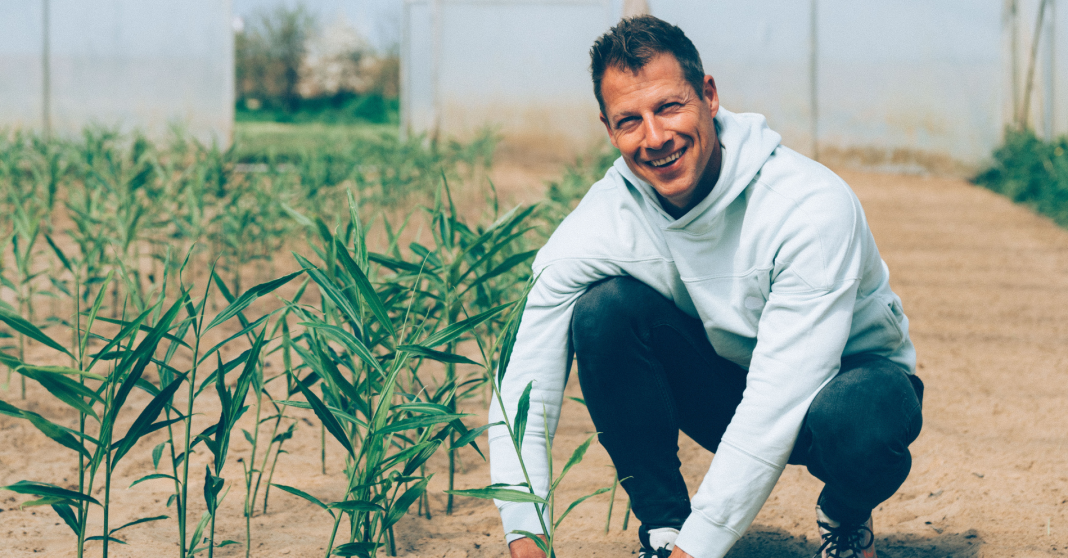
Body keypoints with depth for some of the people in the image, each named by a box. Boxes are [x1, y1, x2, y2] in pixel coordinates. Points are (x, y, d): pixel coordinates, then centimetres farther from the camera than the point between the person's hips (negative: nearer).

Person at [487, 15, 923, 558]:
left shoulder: (812, 203, -31)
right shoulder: (600, 224, -19)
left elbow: (777, 402, -36)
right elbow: (522, 397, -22)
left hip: (845, 376, -3)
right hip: (728, 382, 3)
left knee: (856, 417, -40)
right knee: (606, 308, -24)